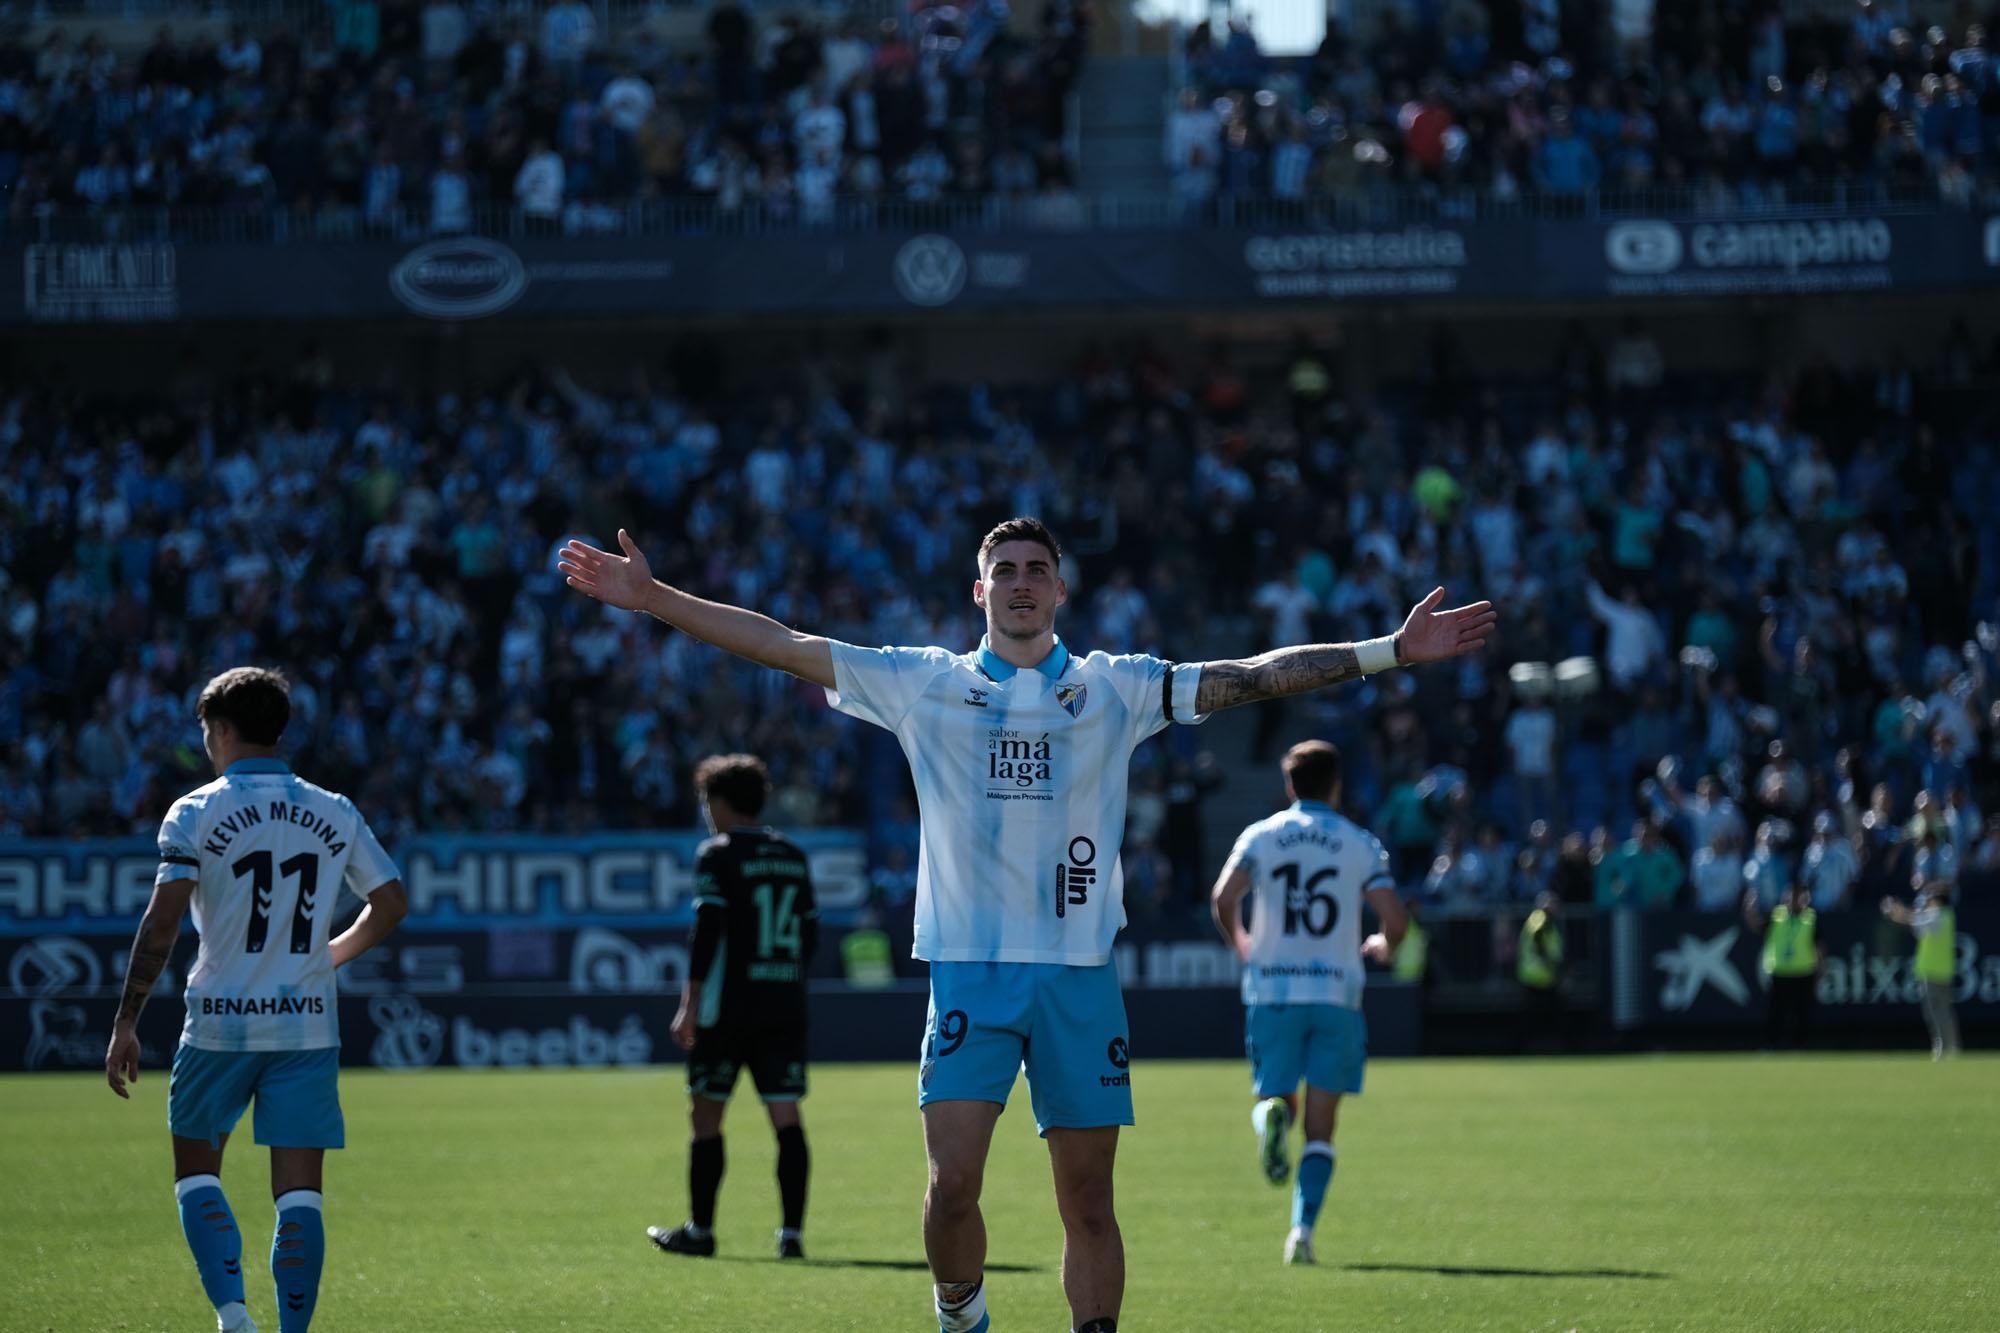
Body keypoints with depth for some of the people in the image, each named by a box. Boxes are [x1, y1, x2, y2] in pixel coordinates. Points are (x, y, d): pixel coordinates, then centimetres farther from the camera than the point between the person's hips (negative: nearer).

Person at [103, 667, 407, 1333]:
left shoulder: (195, 813, -5)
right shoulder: (335, 814, 6)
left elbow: (162, 920, -12)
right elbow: (391, 901, 10)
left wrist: (126, 1022, -9)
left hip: (219, 1024, -2)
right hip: (307, 1024, 2)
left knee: (196, 1171, 13)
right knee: (300, 1195, 3)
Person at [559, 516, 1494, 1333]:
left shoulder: (1115, 688, 7)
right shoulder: (923, 685, 6)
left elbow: (1254, 677, 4)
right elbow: (784, 647, 4)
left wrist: (1388, 653, -3)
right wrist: (652, 599, -2)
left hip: (1081, 973, 1)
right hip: (968, 969, -1)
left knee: (1087, 1201, 1)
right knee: (952, 1183, -12)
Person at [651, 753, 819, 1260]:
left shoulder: (718, 855, -5)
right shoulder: (793, 857, 13)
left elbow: (707, 931, -12)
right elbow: (810, 932, 15)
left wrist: (690, 1004, -11)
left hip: (728, 1005, -5)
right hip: (785, 1007, 5)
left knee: (706, 1114, 6)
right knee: (786, 1117, 0)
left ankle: (700, 1229, 10)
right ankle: (792, 1232, -7)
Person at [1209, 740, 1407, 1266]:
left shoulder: (1260, 836, 4)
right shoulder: (1361, 844, 3)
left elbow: (1223, 898, -10)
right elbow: (1394, 919, -5)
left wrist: (1240, 943, 10)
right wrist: (1383, 947, 19)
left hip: (1270, 990, 0)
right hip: (1336, 993, 0)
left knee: (1276, 1098, 13)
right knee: (1320, 1128, 6)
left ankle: (1270, 1116, -24)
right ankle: (1302, 1230, -7)